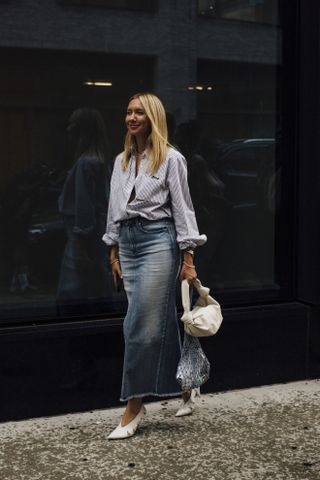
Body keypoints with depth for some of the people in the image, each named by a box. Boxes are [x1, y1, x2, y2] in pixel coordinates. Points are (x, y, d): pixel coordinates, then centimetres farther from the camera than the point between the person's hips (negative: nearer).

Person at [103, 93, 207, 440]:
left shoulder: (170, 158, -4)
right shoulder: (121, 160, 13)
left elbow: (182, 208, -6)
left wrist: (188, 259, -10)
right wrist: (114, 252, 14)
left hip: (158, 240, -6)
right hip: (128, 242, 6)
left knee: (140, 326, -9)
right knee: (163, 323, 11)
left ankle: (133, 407, -1)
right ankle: (185, 388, 25)